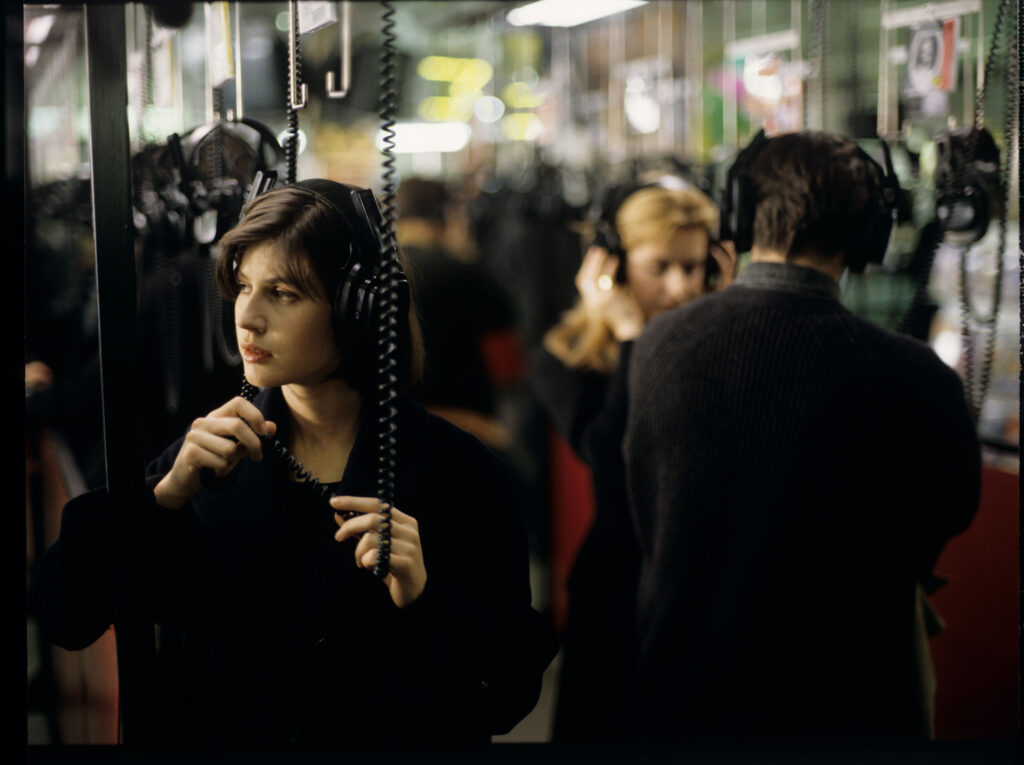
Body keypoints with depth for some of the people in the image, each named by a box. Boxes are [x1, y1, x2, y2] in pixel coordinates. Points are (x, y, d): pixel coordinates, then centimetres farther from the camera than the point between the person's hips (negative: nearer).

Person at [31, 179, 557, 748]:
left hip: (394, 744, -1)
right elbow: (65, 618, -4)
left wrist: (423, 600, -18)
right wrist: (164, 497, -14)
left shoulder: (458, 469, -4)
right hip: (217, 736, 2)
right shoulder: (205, 454, 2)